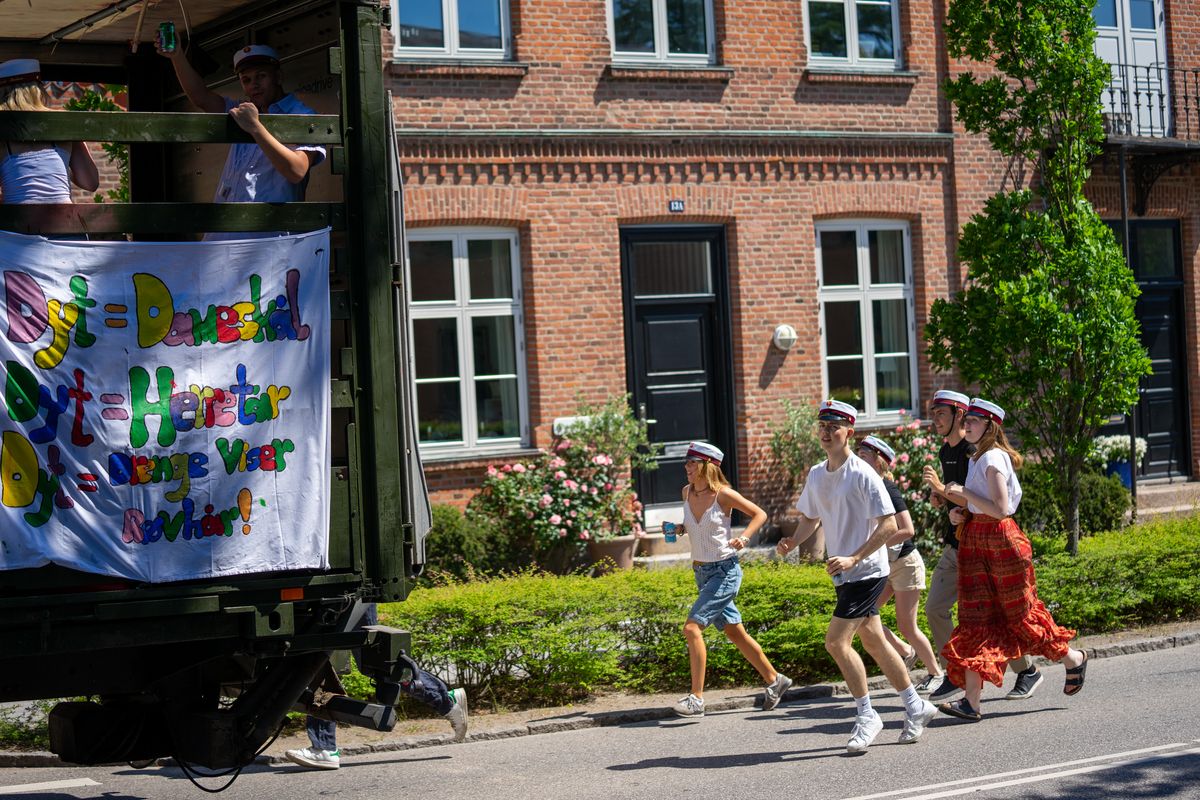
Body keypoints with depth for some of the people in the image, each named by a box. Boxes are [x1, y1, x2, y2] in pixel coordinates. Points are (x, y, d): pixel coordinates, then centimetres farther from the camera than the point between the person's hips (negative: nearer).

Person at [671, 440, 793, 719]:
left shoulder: (723, 494, -14)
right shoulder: (687, 492, 3)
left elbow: (760, 514, -3)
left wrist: (744, 537, -18)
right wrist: (680, 529, 1)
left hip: (725, 570, -7)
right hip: (701, 572, 7)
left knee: (692, 627, -18)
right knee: (734, 632, 14)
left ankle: (696, 698, -16)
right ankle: (774, 680, 30)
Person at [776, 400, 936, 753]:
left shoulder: (863, 475, -16)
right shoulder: (816, 475, 8)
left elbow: (889, 526, -18)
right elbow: (810, 517, 21)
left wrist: (854, 558, -23)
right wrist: (793, 541, 0)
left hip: (866, 572, -8)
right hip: (844, 575, 8)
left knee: (836, 641, -14)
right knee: (873, 641, 14)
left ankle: (866, 716, -1)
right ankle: (916, 707, 27)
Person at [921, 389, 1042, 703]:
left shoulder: (975, 451, -15)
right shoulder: (945, 452, 14)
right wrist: (941, 498, 6)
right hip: (954, 545, 9)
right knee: (935, 608, 3)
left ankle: (1027, 672, 14)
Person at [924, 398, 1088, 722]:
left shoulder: (993, 459, -15)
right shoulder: (978, 458, 14)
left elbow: (1000, 509, -23)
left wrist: (963, 492, -18)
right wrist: (958, 509, 4)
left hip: (999, 540, -9)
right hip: (976, 541, 9)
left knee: (1020, 614, 5)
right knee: (975, 619, 0)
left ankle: (1074, 659, 29)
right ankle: (971, 701, -5)